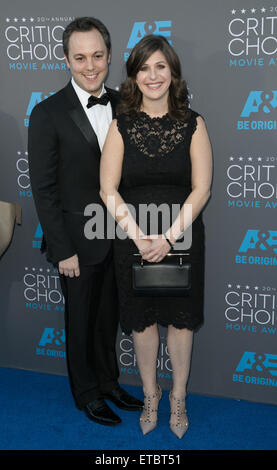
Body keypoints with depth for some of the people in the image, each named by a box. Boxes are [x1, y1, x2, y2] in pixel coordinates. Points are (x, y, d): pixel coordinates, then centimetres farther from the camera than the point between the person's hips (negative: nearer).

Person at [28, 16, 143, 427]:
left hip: (118, 238, 5)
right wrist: (63, 250, -15)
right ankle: (87, 394, 33)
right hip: (78, 242, -4)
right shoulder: (49, 113, -14)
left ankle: (109, 382, 41)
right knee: (81, 321, 13)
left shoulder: (122, 105, 2)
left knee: (109, 317, 20)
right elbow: (43, 189, -13)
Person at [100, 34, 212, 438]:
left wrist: (169, 238, -16)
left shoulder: (193, 124, -2)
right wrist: (139, 236, -17)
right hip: (133, 239, 1)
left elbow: (201, 189, -7)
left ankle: (178, 398, 32)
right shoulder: (121, 125, -1)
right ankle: (150, 394, 34)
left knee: (181, 319, 11)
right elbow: (108, 189, -6)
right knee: (142, 320, 12)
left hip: (183, 238, 0)